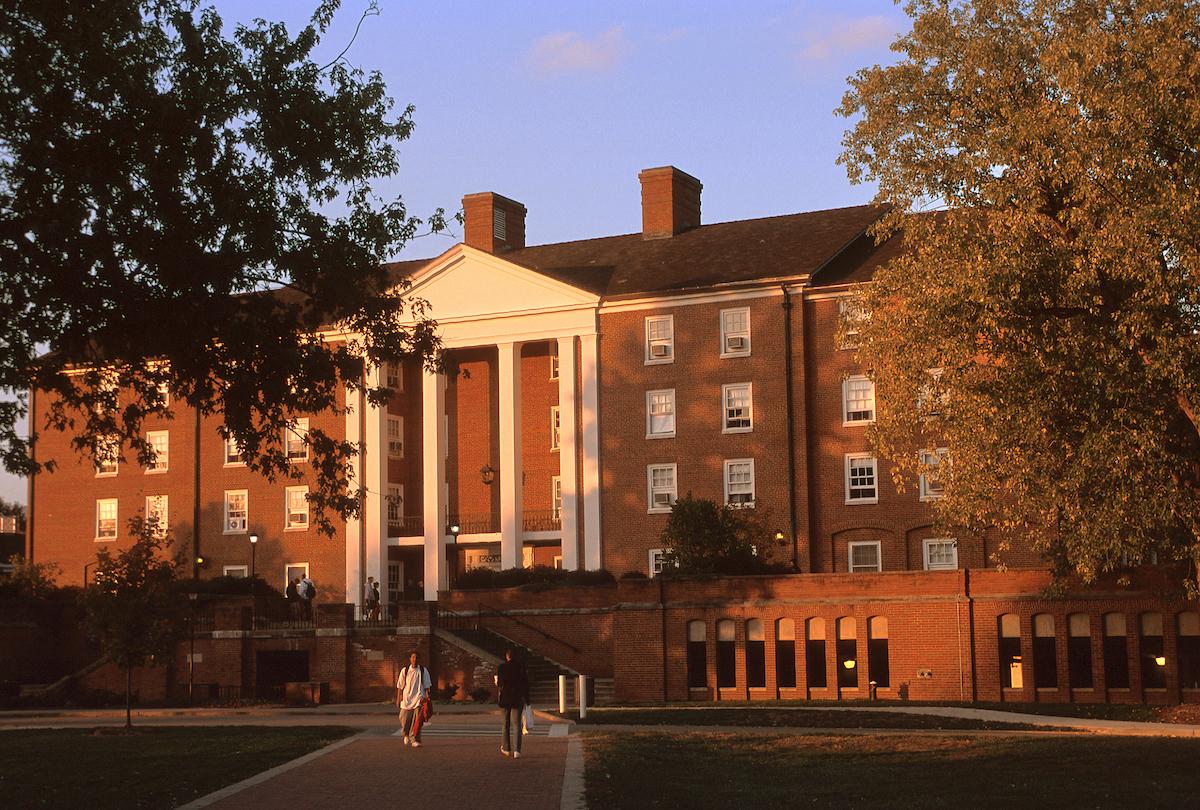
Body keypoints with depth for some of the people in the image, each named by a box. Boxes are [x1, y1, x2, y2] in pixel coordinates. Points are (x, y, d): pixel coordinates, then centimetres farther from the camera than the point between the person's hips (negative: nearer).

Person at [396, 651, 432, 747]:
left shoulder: (423, 671, 4)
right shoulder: (404, 671, 5)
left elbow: (426, 686, 7)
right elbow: (400, 686, 9)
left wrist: (427, 697, -3)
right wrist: (398, 699, 5)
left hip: (419, 699, -1)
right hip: (406, 699, 1)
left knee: (417, 722, -10)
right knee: (404, 720, 3)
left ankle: (415, 740, -4)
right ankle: (406, 735, 32)